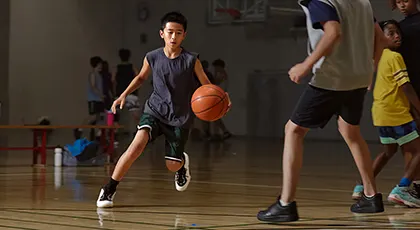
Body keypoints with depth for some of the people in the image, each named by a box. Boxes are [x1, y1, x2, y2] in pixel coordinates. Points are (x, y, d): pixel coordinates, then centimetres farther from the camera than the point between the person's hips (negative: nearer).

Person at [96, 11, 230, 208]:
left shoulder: (191, 61, -13)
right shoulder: (152, 58, -6)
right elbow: (141, 77, 15)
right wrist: (124, 95, 4)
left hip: (180, 117, 0)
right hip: (155, 110, 0)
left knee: (172, 166, 3)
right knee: (138, 144, -26)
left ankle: (182, 163, 44)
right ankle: (109, 190, -18)